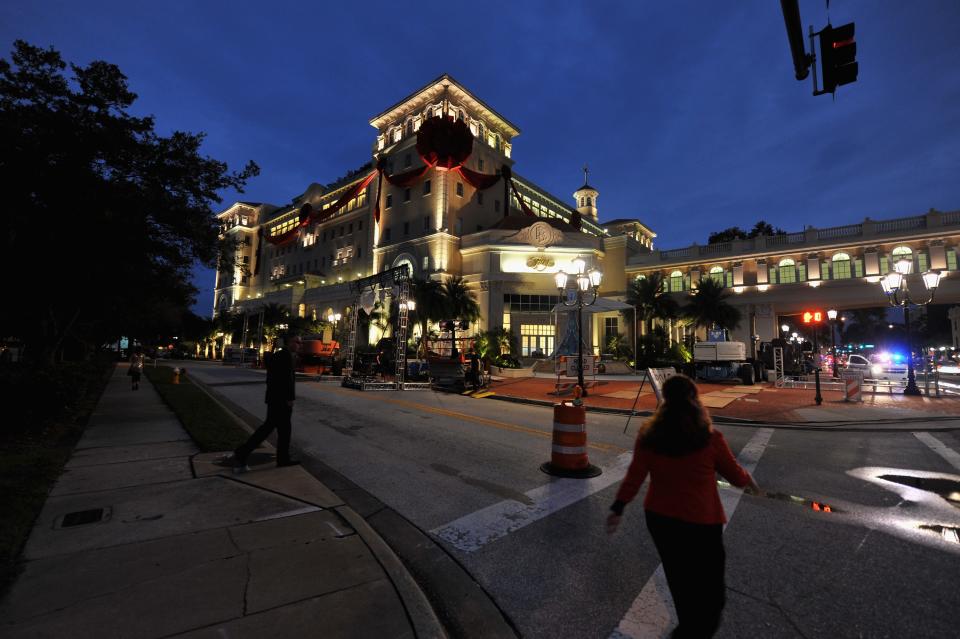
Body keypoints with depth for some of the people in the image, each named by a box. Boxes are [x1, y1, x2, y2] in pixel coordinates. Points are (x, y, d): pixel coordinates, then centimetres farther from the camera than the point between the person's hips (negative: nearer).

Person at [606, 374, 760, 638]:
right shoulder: (710, 439, -19)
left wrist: (617, 508, 1)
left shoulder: (648, 437, -14)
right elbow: (736, 475, -3)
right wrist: (749, 480, 20)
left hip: (659, 517, 3)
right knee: (708, 581, 20)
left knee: (678, 576, 24)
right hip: (700, 521, -3)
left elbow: (634, 477, -10)